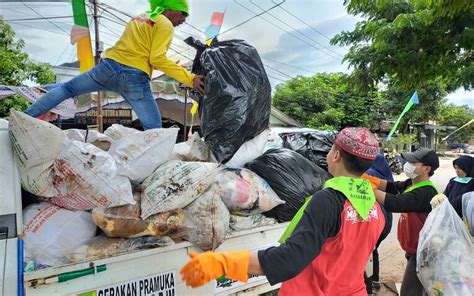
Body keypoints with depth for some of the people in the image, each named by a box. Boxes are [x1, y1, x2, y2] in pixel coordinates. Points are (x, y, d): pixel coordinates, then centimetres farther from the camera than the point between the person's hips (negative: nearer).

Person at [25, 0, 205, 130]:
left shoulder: (139, 18, 23)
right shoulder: (165, 25, -1)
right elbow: (157, 59, -12)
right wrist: (190, 79, -15)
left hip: (109, 67, 7)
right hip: (134, 78, -7)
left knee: (66, 89, 22)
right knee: (154, 128, -2)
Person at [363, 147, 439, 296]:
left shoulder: (426, 192, -26)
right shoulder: (411, 184, 5)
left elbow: (394, 203, -35)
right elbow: (392, 186, -6)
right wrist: (370, 179, -22)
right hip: (414, 249, 9)